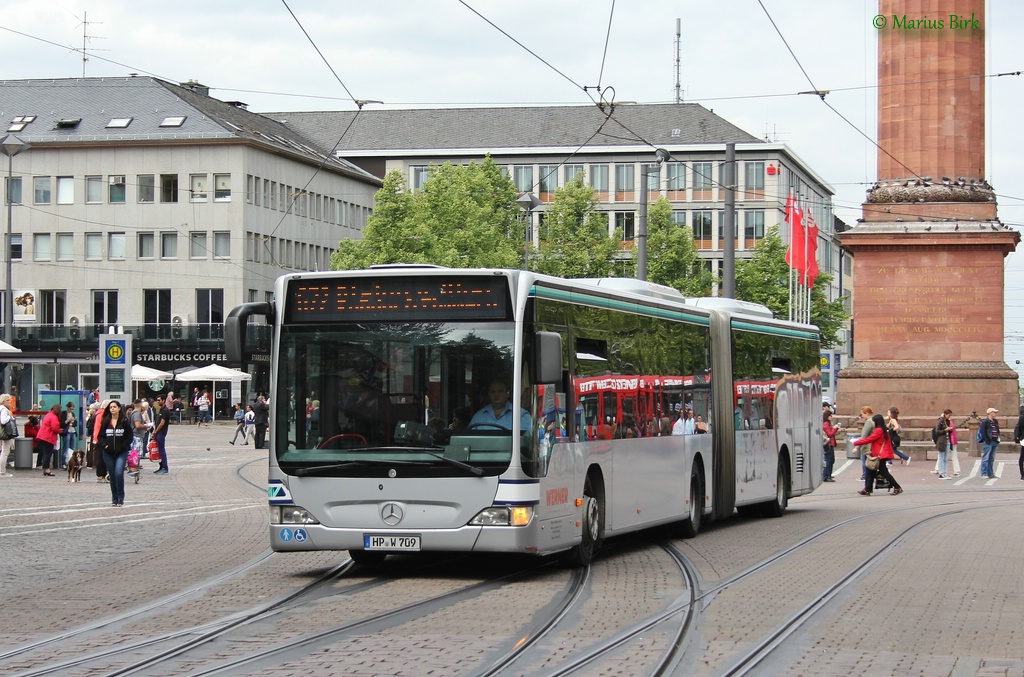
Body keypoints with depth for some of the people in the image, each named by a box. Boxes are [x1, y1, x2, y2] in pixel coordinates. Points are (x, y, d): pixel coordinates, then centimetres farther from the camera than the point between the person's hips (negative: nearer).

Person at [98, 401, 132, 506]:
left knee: (119, 473, -16)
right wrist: (104, 445, -8)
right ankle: (114, 498, 17)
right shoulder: (105, 422, 5)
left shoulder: (124, 421, -1)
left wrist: (123, 446, -9)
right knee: (112, 475, 7)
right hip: (108, 453, 3)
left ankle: (120, 497, -4)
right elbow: (101, 436, 9)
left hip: (121, 453, -3)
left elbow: (130, 436, 1)